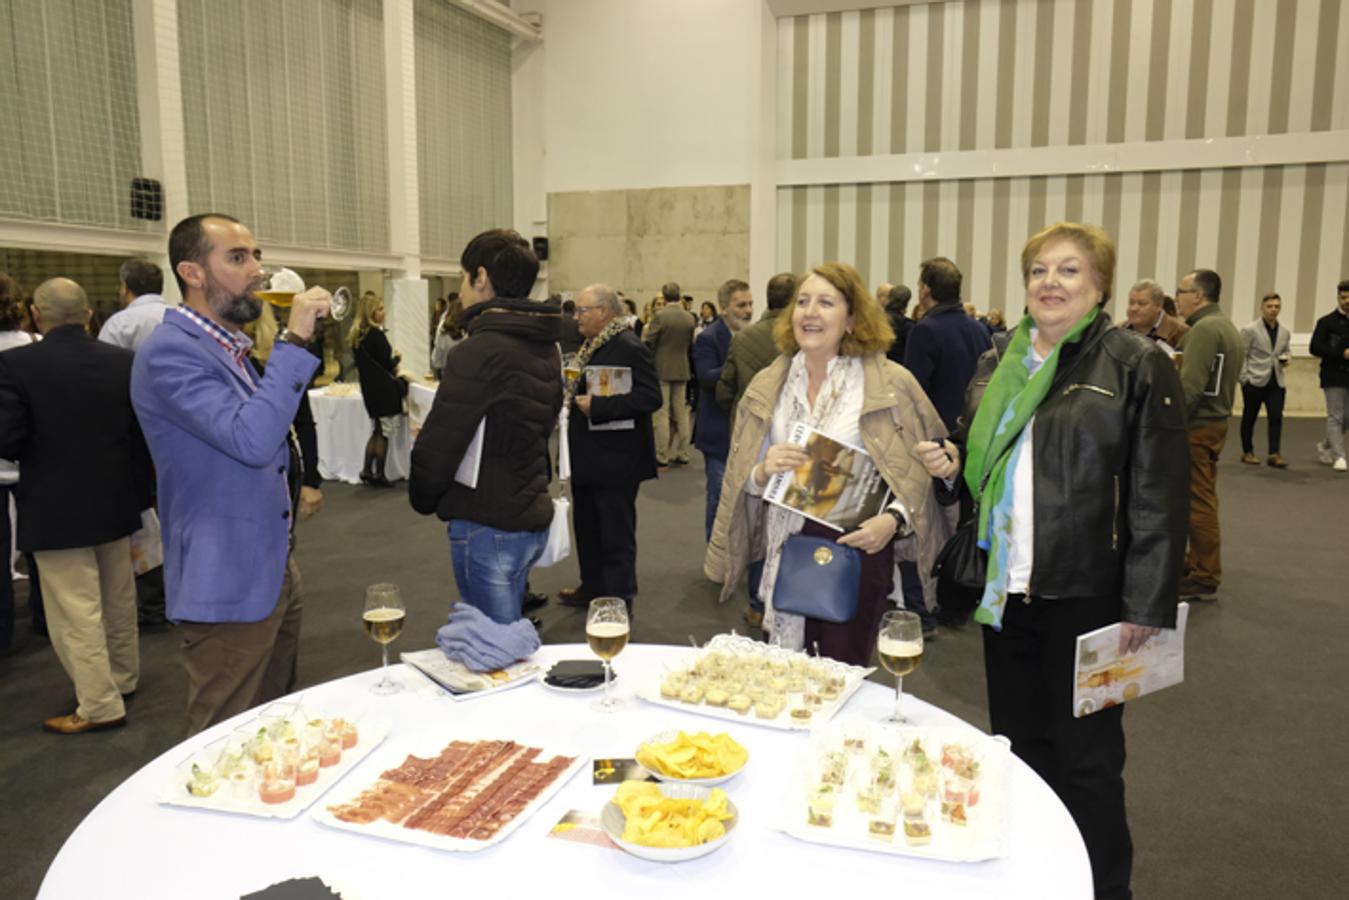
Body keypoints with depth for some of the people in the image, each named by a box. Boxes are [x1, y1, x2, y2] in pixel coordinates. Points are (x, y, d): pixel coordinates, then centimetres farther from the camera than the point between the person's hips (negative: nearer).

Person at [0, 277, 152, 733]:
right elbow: (144, 431, 1)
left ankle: (100, 705, 11)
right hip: (116, 501, 5)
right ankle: (122, 678, 35)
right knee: (117, 599, 20)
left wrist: (41, 450, 5)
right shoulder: (124, 361, -3)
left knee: (76, 610, 5)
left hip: (57, 507, -5)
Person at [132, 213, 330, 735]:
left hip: (273, 572, 9)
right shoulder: (169, 351, -18)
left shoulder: (232, 349, 12)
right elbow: (252, 438, -31)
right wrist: (294, 342, -26)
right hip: (228, 588, -9)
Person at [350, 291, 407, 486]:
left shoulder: (357, 335, 9)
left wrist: (391, 366, 15)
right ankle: (379, 474, 7)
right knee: (384, 433, 1)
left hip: (369, 389, 8)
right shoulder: (376, 334, -17)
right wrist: (397, 359, 5)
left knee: (376, 431, 17)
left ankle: (367, 470, 16)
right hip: (384, 390, -8)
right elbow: (388, 364, -14)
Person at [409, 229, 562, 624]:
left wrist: (423, 498, 0)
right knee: (509, 640, 23)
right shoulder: (547, 348, 8)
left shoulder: (479, 352, -19)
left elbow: (437, 446, -19)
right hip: (532, 519, 9)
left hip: (488, 527, -9)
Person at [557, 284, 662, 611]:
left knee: (616, 533, 2)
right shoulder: (591, 345, 12)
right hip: (588, 457, 9)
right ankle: (592, 587, 34)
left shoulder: (630, 347, -17)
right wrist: (573, 395, 6)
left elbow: (650, 397, -25)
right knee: (586, 526, 19)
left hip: (615, 460, -9)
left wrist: (598, 405, -26)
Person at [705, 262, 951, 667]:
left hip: (856, 547, -3)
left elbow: (926, 468, -2)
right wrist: (763, 471, -11)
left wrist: (894, 519, -17)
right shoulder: (767, 386, 7)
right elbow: (740, 479, 11)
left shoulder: (892, 384, -4)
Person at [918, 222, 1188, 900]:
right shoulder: (997, 366, 12)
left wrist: (1146, 603, -14)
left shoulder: (1137, 365, -7)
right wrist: (950, 463, 0)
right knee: (1018, 745, 16)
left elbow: (1159, 495, -10)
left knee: (1085, 761, 5)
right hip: (1005, 590, 6)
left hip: (1084, 596, -5)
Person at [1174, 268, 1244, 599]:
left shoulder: (1204, 329, -17)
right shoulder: (1226, 326, 16)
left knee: (1198, 502, -5)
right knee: (1202, 499, 18)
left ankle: (1205, 577, 0)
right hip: (1216, 420, 10)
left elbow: (1189, 386, -24)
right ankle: (1198, 562, 29)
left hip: (1198, 426, -10)